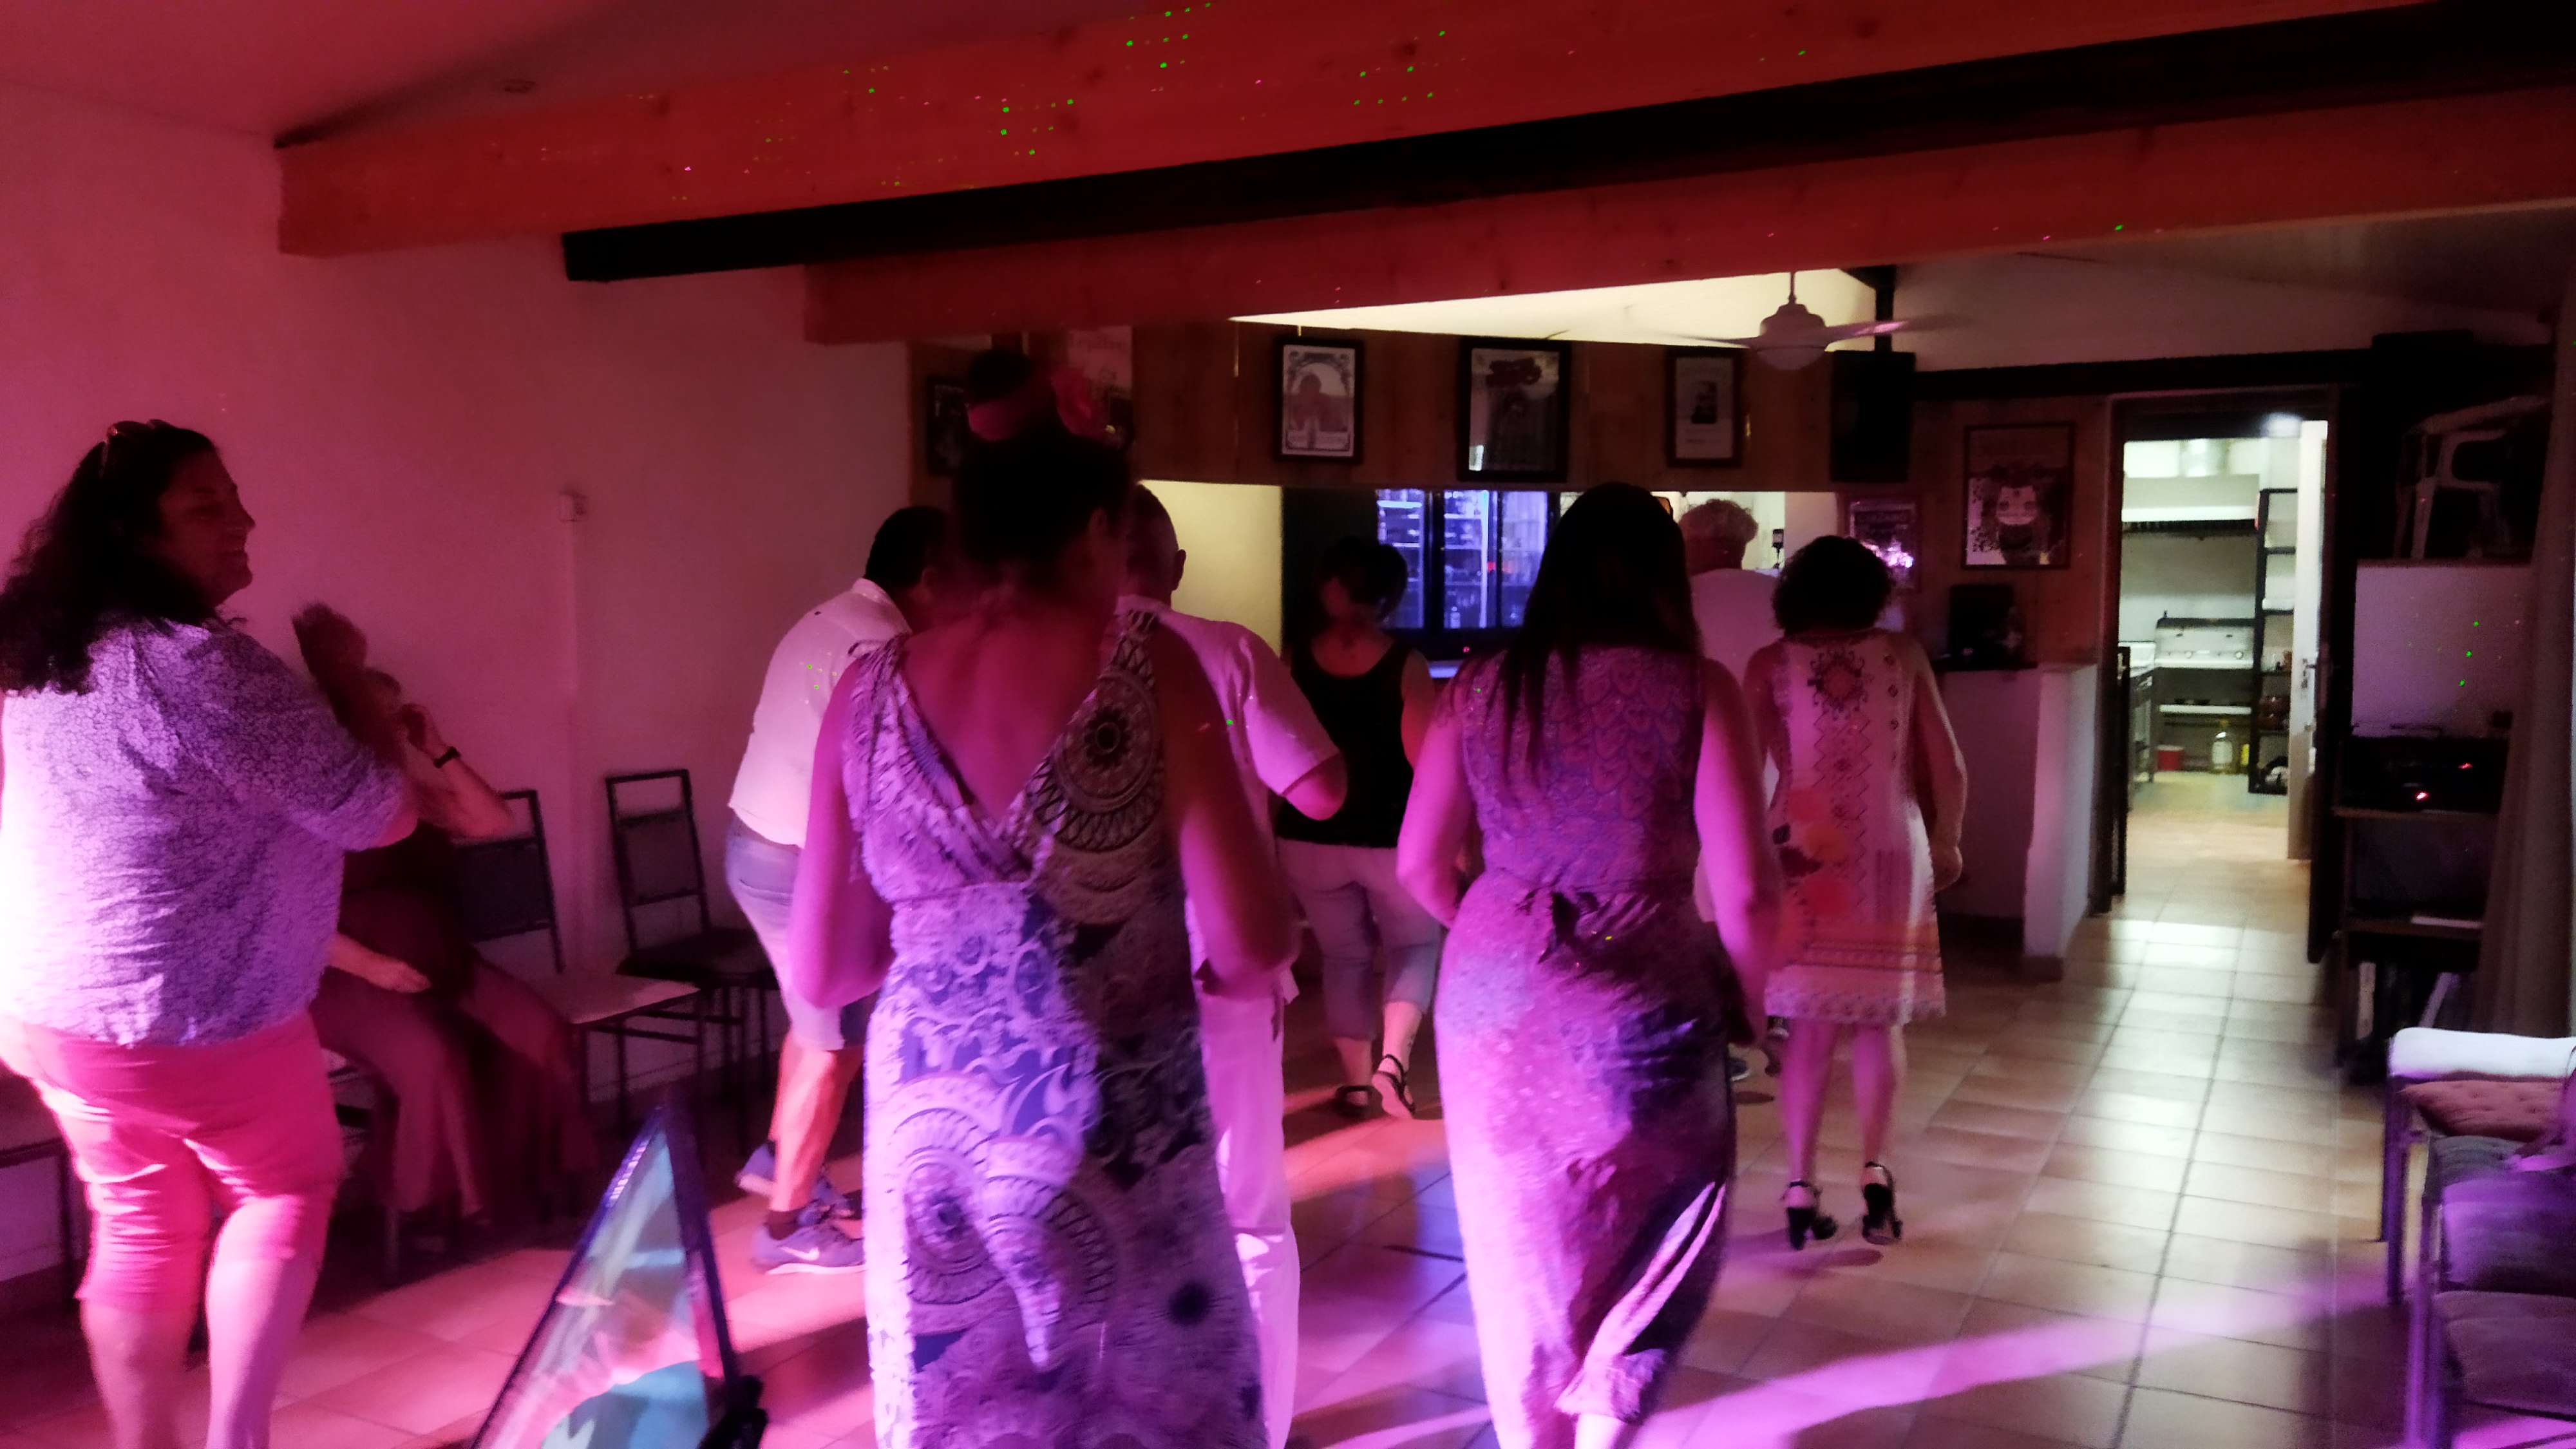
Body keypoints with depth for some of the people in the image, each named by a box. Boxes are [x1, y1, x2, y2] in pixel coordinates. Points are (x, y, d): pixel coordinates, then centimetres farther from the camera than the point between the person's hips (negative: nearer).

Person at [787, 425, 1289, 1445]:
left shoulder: (870, 692, 1)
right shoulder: (1148, 667, -9)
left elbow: (821, 975, 5)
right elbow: (1252, 944, -15)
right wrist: (1249, 980, 7)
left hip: (926, 1136, 4)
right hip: (1111, 1139, -3)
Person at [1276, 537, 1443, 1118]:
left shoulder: (1293, 662, -5)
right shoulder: (1405, 664, -12)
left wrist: (1274, 836, 10)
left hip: (1310, 838, 2)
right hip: (1390, 837, -2)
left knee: (1344, 955, 18)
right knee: (1416, 945, 17)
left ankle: (1355, 1079, 20)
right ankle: (1395, 1056, -3)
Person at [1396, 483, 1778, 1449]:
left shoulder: (1479, 688, 2)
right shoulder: (1695, 688, -8)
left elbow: (1419, 866, 5)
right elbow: (1747, 891, -11)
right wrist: (1743, 1000, 7)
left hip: (1493, 1002, 3)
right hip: (1642, 1008, -3)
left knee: (1521, 1243, 21)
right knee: (1662, 1245, 21)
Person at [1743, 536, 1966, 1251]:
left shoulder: (1770, 664, 0)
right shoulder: (1903, 655, 2)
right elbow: (1947, 766, 3)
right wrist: (1946, 841, 18)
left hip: (1803, 854, 0)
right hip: (1889, 855, 0)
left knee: (1813, 1024, 7)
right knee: (1880, 1016, 15)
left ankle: (1802, 1188, 6)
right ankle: (1874, 1169, 6)